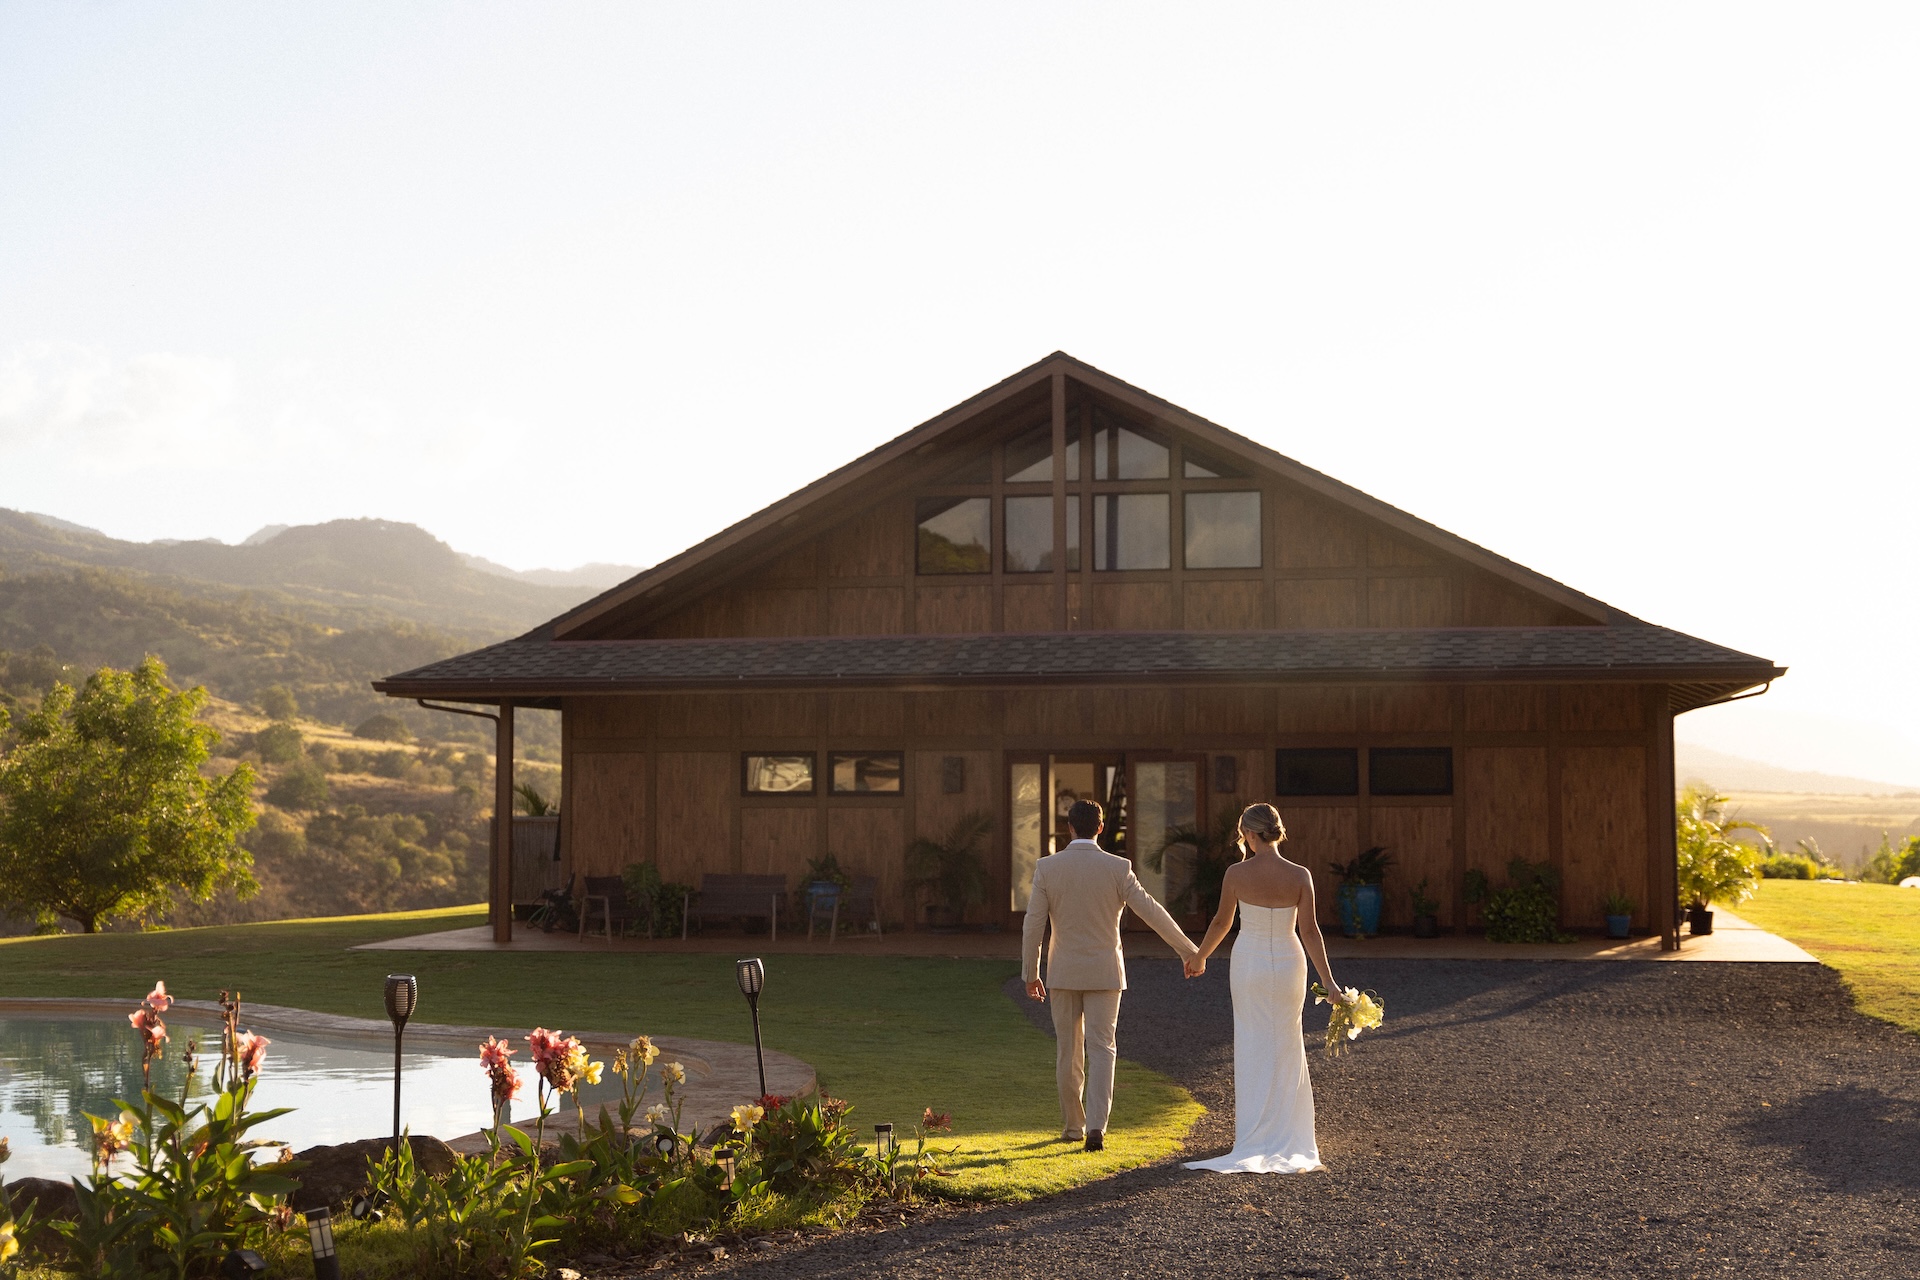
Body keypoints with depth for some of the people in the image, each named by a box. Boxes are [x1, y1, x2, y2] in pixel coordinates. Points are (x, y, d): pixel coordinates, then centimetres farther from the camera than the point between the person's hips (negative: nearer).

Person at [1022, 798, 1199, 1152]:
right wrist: (1188, 950, 3)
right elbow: (1151, 912, -6)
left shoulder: (1047, 868, -6)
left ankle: (1072, 1125, 22)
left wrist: (1030, 973, 6)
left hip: (1064, 973, 1)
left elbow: (1033, 924, -4)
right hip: (1104, 973, -1)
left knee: (1068, 1051, 13)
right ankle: (1096, 1126, -15)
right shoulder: (1117, 868, -8)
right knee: (1100, 1050, 0)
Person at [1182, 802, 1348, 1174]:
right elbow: (1310, 931, -11)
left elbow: (1221, 923, 0)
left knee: (1252, 1049, 8)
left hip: (1249, 965, -1)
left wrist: (1199, 958, 17)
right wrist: (1328, 982, -8)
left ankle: (1256, 1139, 8)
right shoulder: (1300, 876, -10)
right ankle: (1287, 1136, 22)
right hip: (1288, 963, 1)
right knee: (1285, 1049, 16)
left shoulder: (1237, 874, -12)